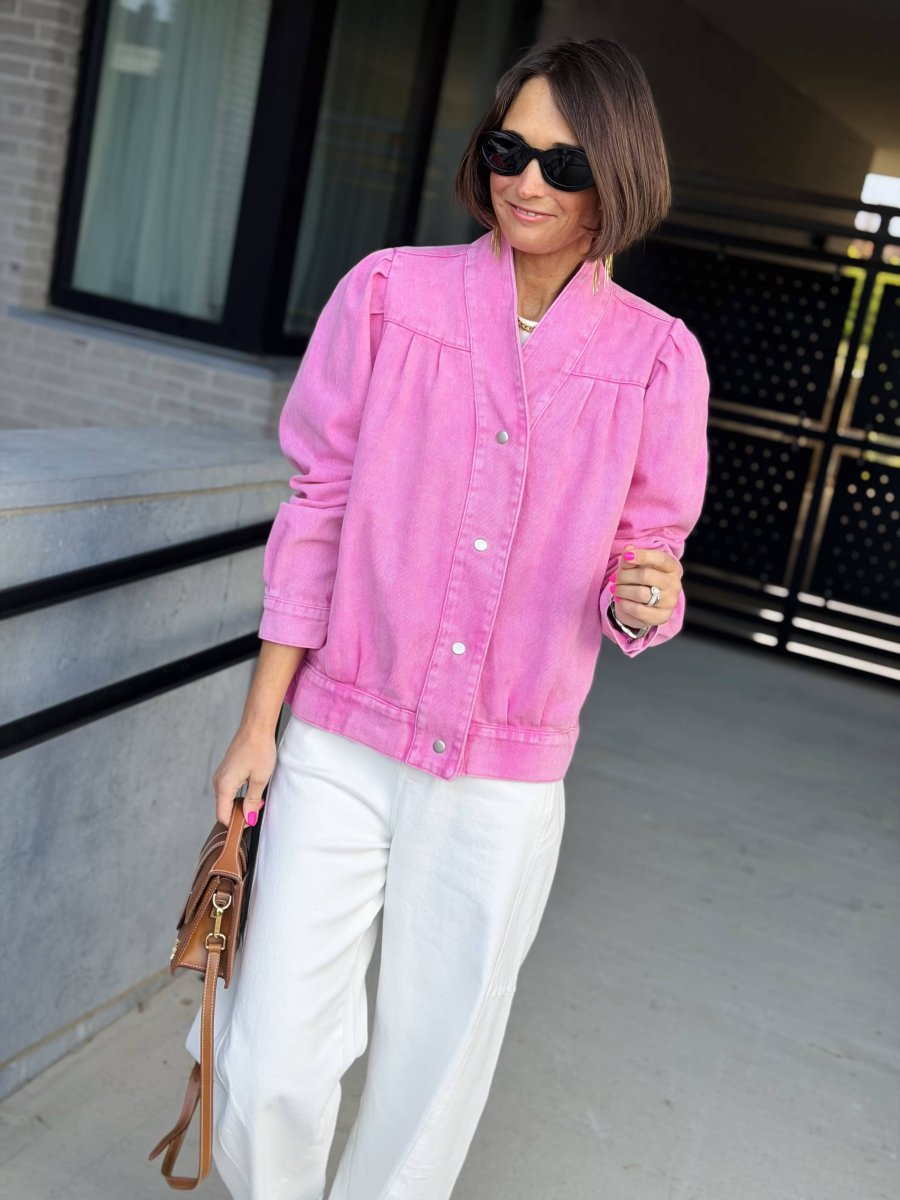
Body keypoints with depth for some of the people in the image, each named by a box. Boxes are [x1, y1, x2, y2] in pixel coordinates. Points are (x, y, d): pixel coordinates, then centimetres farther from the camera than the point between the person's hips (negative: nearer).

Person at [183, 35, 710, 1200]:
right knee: (270, 1060, 3)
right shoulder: (389, 293, -4)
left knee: (433, 1068, 12)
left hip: (504, 776, 0)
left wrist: (644, 600, -20)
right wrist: (259, 720, 0)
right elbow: (319, 507, -1)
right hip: (342, 742, 0)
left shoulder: (657, 358, -4)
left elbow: (643, 566, 5)